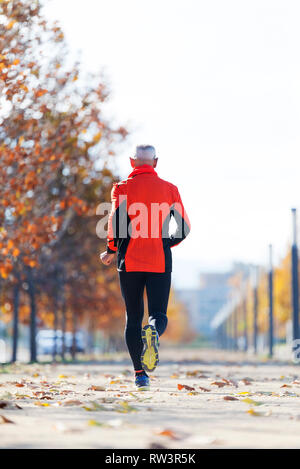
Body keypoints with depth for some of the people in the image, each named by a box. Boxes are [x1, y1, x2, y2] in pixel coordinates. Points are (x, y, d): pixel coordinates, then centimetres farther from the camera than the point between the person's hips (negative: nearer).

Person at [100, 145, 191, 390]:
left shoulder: (122, 188, 3)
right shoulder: (169, 189, 7)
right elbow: (184, 227, 3)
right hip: (160, 262, 0)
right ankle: (154, 332, -33)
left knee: (133, 318, 9)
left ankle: (141, 373, 3)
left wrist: (111, 250, 2)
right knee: (158, 314, 4)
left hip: (130, 261, 0)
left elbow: (117, 220, -12)